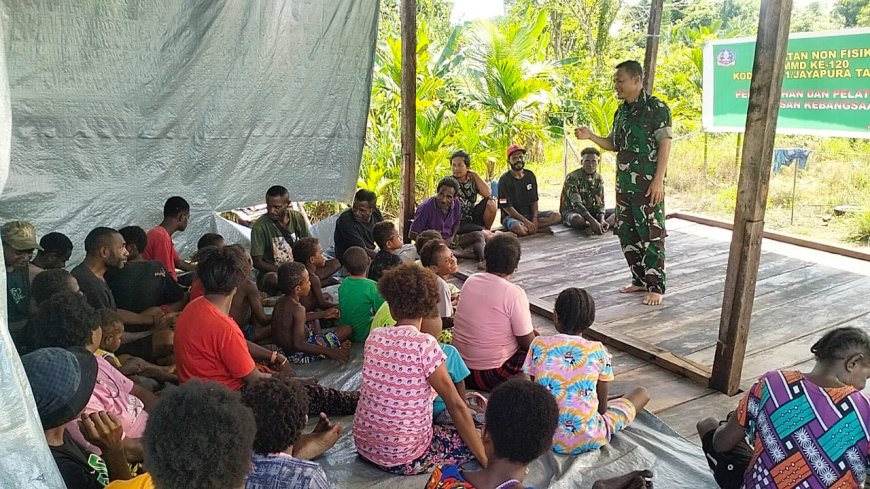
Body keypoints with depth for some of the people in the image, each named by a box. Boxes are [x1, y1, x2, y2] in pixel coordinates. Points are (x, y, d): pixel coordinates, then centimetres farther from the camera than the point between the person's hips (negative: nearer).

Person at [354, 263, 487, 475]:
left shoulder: (374, 337, -2)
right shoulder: (425, 345, -20)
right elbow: (456, 406, -16)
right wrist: (487, 461, -8)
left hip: (363, 446, 7)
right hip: (402, 459, -6)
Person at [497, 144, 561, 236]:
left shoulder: (530, 175, 7)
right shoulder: (505, 180, -9)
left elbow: (534, 200, 8)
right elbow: (507, 207, -13)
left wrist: (535, 218, -10)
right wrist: (526, 221, -20)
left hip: (529, 213, 6)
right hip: (512, 216, -6)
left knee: (556, 216, -15)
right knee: (519, 229, -40)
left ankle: (528, 228, -20)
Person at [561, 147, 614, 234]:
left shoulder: (598, 178, 2)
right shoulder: (572, 177, -17)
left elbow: (600, 203, -4)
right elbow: (576, 203, -28)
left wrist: (602, 220, -26)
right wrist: (593, 221, -41)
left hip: (591, 212, 6)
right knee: (578, 219, -40)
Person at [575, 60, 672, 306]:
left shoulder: (656, 107, -9)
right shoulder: (621, 111, 13)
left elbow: (665, 144, -12)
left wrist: (659, 180, -18)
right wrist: (590, 136, 2)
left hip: (648, 184, -8)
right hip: (624, 183, 8)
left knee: (651, 235, -2)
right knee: (627, 233, 11)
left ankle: (656, 287, 6)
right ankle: (640, 280, 24)